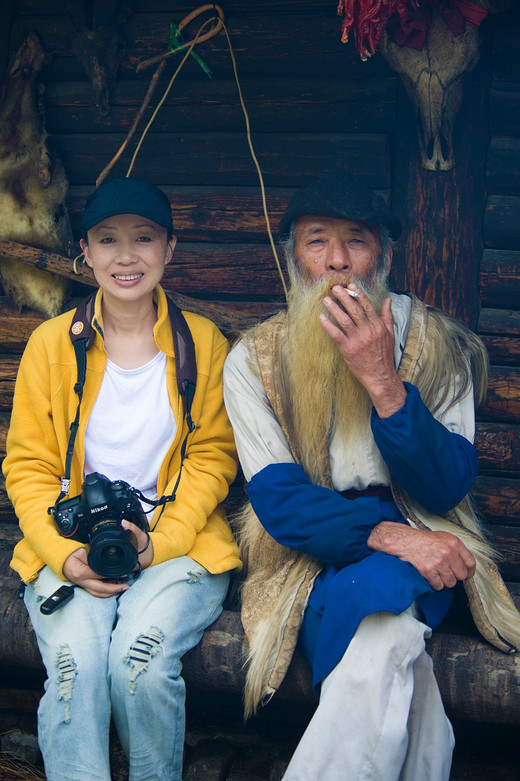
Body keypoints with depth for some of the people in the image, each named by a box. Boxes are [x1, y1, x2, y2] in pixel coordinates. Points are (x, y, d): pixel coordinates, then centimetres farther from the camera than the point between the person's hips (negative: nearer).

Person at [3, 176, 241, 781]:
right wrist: (64, 553, -12)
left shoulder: (204, 343, 6)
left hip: (181, 543, 0)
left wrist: (159, 542, -12)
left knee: (141, 657, -26)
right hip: (71, 546, 1)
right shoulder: (51, 344, 7)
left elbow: (212, 458, 4)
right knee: (75, 662, -27)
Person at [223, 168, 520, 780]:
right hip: (313, 555, 0)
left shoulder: (435, 345, 2)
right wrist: (385, 534, -24)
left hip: (417, 549, 1)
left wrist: (383, 382, -21)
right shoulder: (254, 359, 1)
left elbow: (446, 487, -7)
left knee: (380, 591, -33)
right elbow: (276, 496, -8)